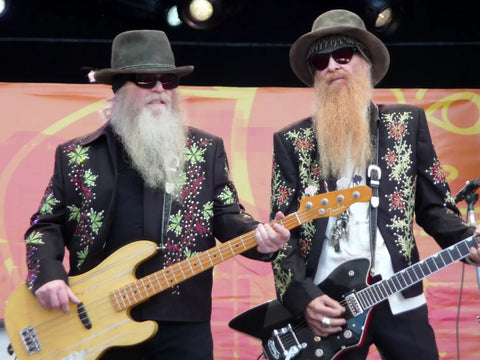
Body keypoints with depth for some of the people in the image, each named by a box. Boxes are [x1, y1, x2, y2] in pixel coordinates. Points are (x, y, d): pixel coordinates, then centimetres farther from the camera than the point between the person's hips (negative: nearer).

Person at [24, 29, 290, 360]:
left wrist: (259, 237, -15)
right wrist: (47, 274, -8)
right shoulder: (75, 156, 6)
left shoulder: (207, 149, 7)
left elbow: (227, 217, 5)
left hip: (183, 322, 0)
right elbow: (46, 225, 9)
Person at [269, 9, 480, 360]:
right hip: (326, 306, 0)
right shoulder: (291, 142, 4)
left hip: (399, 300, 1)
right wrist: (303, 297, -11)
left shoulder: (408, 123, 7)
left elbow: (434, 206, 8)